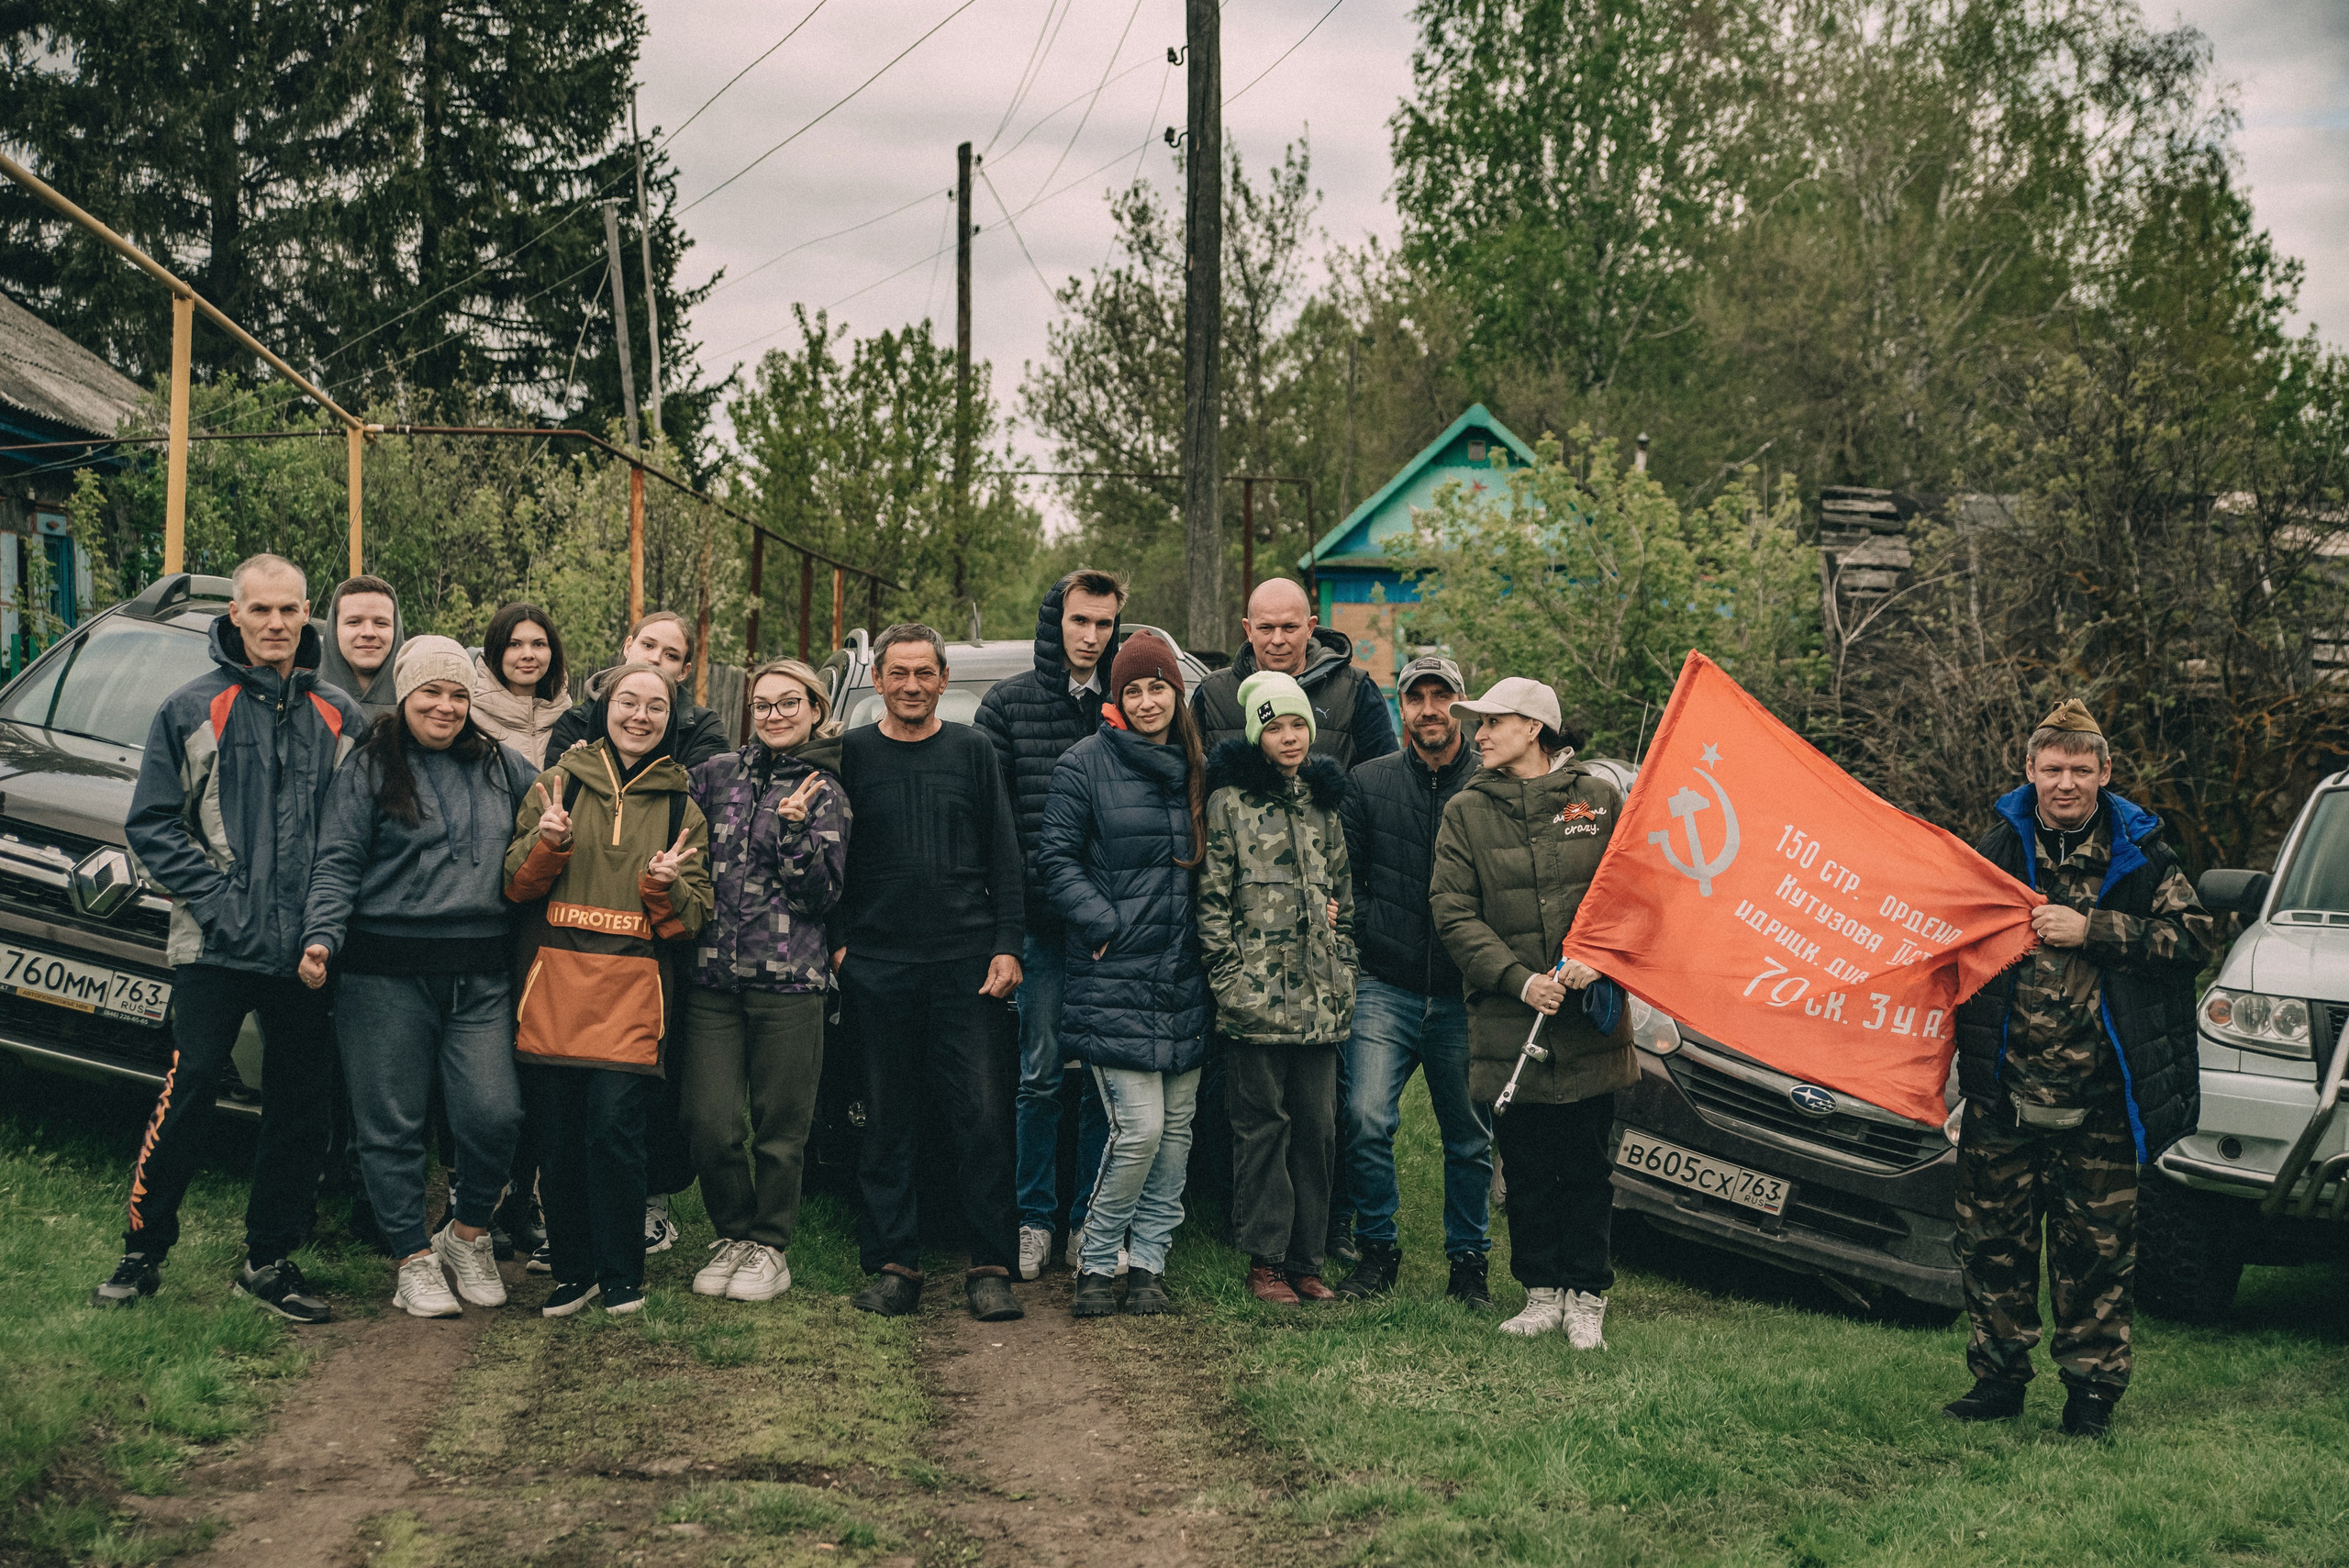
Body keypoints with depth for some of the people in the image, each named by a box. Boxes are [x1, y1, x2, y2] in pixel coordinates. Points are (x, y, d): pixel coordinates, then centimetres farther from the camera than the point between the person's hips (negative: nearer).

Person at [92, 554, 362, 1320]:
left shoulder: (340, 717, 9)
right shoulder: (191, 710, 2)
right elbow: (151, 823, 1)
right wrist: (214, 897, -10)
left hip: (308, 949, 3)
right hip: (216, 945, -3)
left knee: (302, 1110, 6)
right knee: (187, 1096, -5)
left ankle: (270, 1261, 17)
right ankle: (143, 1250, 9)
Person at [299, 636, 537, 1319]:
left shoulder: (499, 767, 15)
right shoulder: (369, 768, 3)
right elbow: (338, 862, -2)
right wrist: (321, 937, -15)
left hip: (480, 977, 3)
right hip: (388, 973, -2)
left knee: (494, 1114, -8)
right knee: (391, 1123, 1)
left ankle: (468, 1234, 17)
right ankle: (415, 1258, 14)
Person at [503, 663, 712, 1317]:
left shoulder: (681, 807, 11)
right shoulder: (559, 783, 9)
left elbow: (691, 918, 9)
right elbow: (517, 885, 6)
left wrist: (665, 886, -12)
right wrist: (547, 843, -12)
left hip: (631, 990, -1)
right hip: (553, 983, 1)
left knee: (614, 1132, -9)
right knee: (556, 1135, 2)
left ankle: (622, 1275, 6)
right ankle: (572, 1270, 17)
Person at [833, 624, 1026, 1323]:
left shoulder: (972, 751, 8)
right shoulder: (851, 754, 7)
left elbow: (1004, 854, 8)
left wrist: (1007, 944, 0)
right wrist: (836, 940, 0)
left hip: (967, 964, 0)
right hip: (878, 968, 0)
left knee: (984, 1117, -4)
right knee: (888, 1124, 5)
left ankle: (990, 1269, 2)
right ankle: (893, 1265, 12)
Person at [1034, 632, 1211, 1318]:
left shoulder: (1197, 770, 14)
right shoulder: (1086, 762, -2)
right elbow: (1055, 856, -4)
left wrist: (1209, 937, 9)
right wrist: (1103, 923, -13)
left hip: (1183, 979, 6)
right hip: (1113, 980, -5)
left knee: (1177, 1130, 6)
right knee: (1139, 1129, -11)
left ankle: (1148, 1261, 16)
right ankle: (1097, 1262, 5)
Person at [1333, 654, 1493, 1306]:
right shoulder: (1368, 782, 6)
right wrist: (1369, 932, -6)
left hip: (1465, 995, 0)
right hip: (1387, 989, 0)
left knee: (1470, 1136, 9)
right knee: (1365, 1118, -13)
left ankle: (1467, 1259, 23)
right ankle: (1378, 1249, 3)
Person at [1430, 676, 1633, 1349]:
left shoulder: (1597, 799, 5)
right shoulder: (1466, 812, 6)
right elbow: (1453, 912, -1)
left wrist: (1598, 959, -14)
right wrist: (1520, 980, -11)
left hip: (1590, 1017, -1)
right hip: (1507, 1021, 1)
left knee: (1587, 1166, 3)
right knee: (1526, 1168, 6)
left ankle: (1587, 1297, 12)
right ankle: (1542, 1293, 17)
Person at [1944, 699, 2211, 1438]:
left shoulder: (2138, 853, 3)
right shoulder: (1997, 849, 5)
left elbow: (2196, 933, -6)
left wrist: (2093, 929, -13)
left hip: (2097, 1091, -1)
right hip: (2004, 1085, 2)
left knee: (2097, 1242, 3)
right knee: (1993, 1236, 6)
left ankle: (2093, 1386, 14)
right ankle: (1999, 1376, 18)